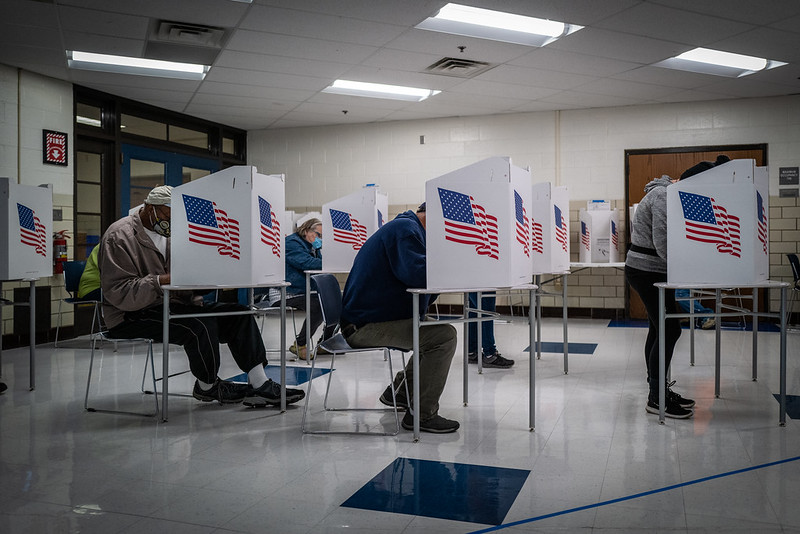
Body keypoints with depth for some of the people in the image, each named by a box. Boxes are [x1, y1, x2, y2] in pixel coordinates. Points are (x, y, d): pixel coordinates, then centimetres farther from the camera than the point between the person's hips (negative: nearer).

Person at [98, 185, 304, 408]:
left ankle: (259, 385, -11)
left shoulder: (168, 234, 16)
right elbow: (118, 292, -21)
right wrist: (161, 280, -31)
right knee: (200, 325, -33)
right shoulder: (120, 236, -10)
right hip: (131, 316, -8)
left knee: (238, 314, -7)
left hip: (169, 305, 9)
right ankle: (207, 387, -6)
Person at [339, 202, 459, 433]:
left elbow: (416, 275, 20)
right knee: (444, 336, -21)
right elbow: (417, 273, -28)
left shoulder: (406, 228, 20)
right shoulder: (405, 229, -14)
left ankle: (399, 390, 27)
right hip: (364, 327, -11)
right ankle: (422, 414, -14)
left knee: (438, 331, 21)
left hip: (366, 319, 11)